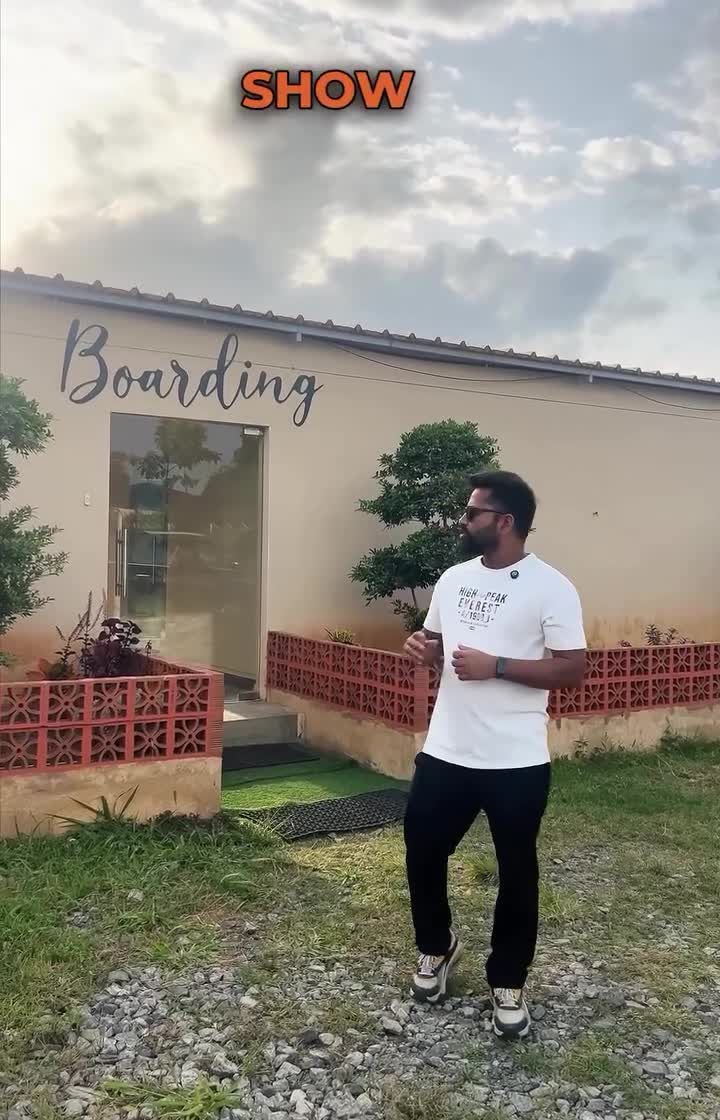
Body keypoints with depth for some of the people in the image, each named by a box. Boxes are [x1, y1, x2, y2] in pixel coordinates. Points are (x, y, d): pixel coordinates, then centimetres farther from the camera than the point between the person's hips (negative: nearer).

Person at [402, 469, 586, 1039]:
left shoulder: (550, 587, -12)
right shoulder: (454, 578, 6)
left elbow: (573, 669, -14)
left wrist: (495, 666, -22)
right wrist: (423, 649, -5)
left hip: (517, 762, -5)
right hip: (446, 752, 6)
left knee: (517, 872, 11)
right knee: (423, 853, 15)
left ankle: (508, 982, 32)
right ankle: (437, 948, 42)